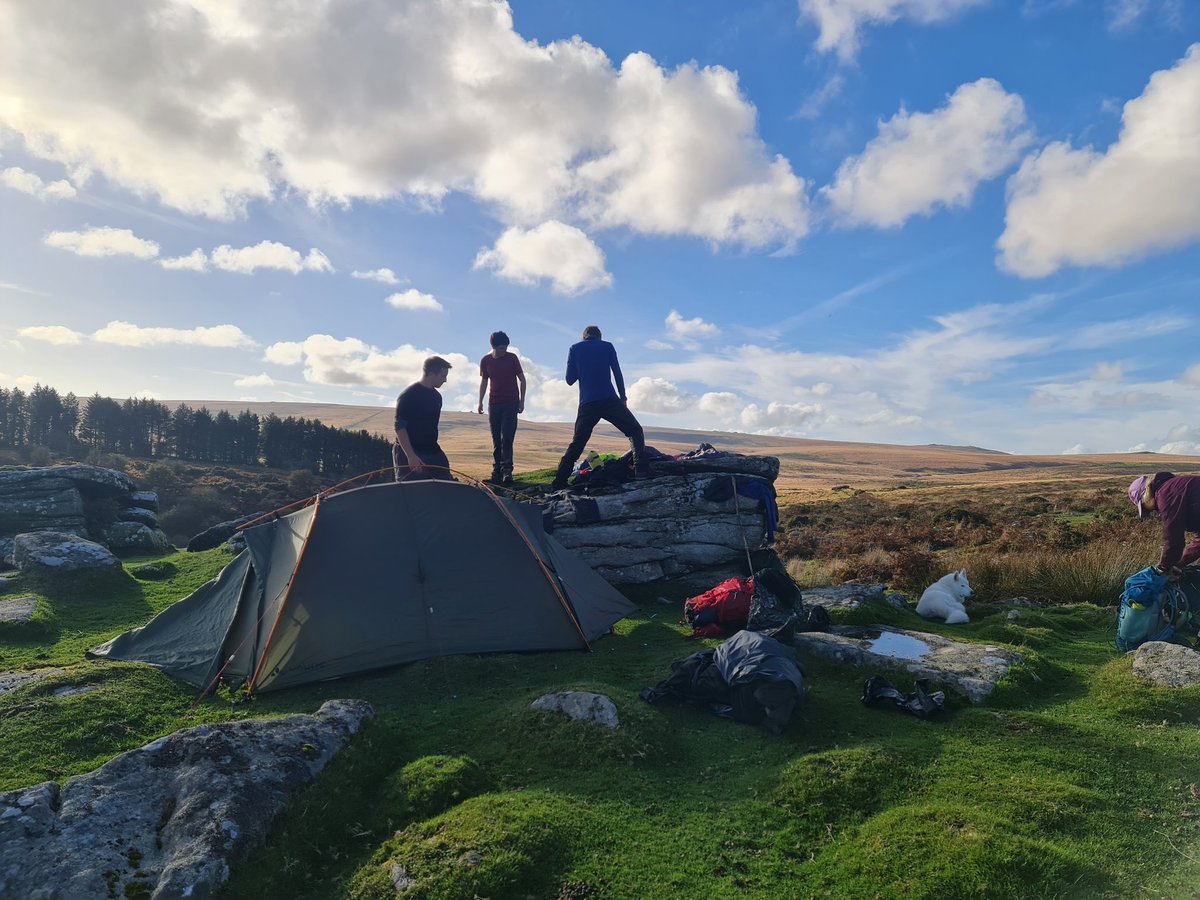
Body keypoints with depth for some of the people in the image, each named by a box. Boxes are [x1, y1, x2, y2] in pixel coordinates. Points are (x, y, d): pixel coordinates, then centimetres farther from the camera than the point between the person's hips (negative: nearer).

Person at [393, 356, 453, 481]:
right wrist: (411, 456, -23)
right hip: (409, 453, -8)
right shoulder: (409, 395, -13)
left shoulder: (437, 396, 11)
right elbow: (400, 427, -16)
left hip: (433, 452, 8)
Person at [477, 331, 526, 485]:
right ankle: (497, 471, 9)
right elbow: (484, 382, 14)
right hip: (494, 403, 3)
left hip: (511, 403, -3)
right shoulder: (485, 361, 3)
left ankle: (506, 470, -12)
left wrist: (522, 401, -3)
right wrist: (480, 402, 11)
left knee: (507, 438, -11)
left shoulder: (512, 358, -4)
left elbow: (522, 379, 2)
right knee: (496, 439, 4)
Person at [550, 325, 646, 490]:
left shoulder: (575, 349, 11)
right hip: (609, 400, -2)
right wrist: (623, 397, 10)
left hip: (587, 404, 2)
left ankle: (559, 482, 5)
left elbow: (570, 380, 11)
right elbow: (618, 374, 4)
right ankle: (641, 469, -7)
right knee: (635, 431, 11)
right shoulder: (607, 346, 8)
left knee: (576, 444, 11)